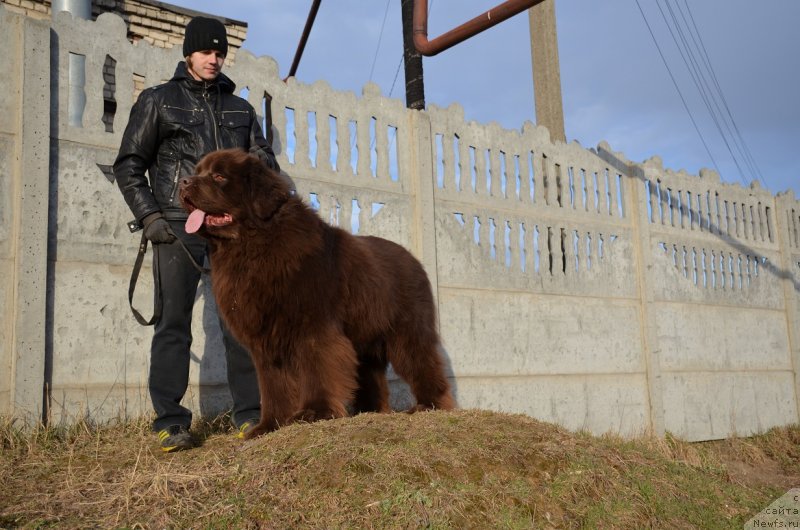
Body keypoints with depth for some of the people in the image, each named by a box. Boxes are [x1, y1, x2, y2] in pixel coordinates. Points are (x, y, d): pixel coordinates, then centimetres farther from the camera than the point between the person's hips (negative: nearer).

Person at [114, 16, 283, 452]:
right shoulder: (158, 100, 12)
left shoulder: (240, 108, 21)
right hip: (178, 223, -3)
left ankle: (249, 413, 5)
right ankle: (170, 422, -5)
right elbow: (128, 165, 8)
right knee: (174, 321, -6)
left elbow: (265, 160, 20)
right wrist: (149, 216, -4)